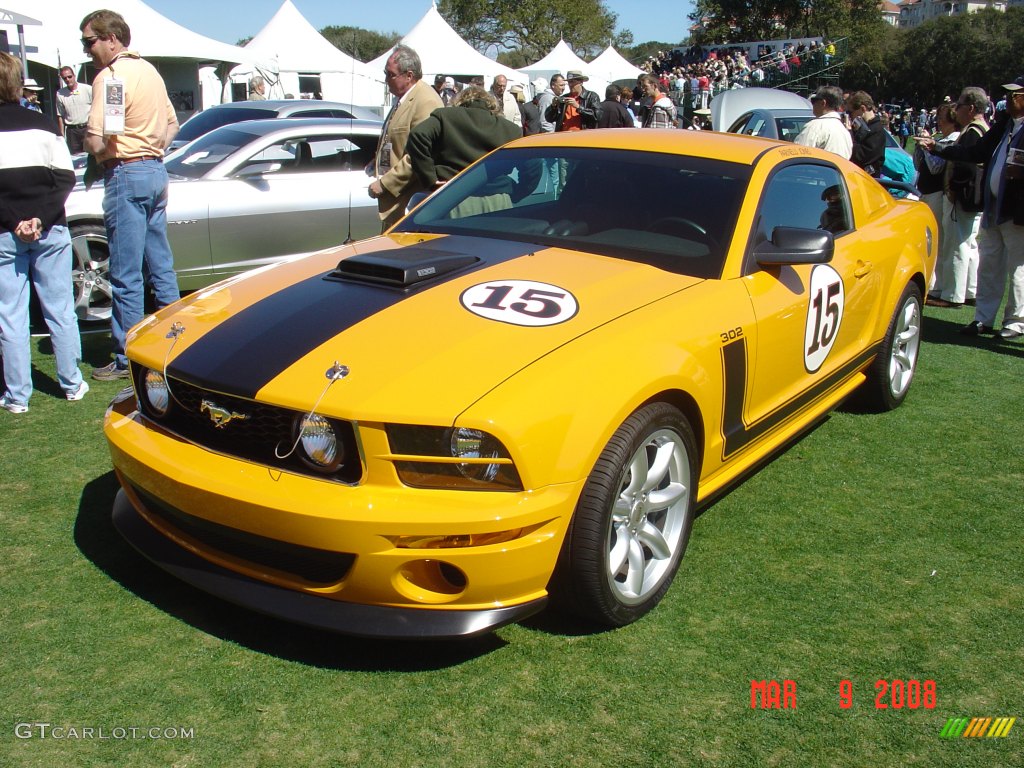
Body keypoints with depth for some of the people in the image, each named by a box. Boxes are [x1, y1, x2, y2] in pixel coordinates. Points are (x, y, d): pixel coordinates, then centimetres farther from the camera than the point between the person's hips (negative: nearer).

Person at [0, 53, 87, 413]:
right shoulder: (43, 124, 3)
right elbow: (65, 178, -2)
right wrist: (41, 218, -10)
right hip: (50, 232, 2)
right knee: (60, 310, 10)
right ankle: (72, 384, 16)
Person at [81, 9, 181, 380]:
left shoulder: (110, 76, -14)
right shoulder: (149, 70, 13)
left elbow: (96, 142, -20)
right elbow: (171, 124, 23)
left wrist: (85, 141, 1)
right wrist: (152, 149, 13)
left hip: (126, 174, -9)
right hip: (156, 170, 9)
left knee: (126, 276, -2)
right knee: (161, 265, 15)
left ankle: (128, 358, 5)